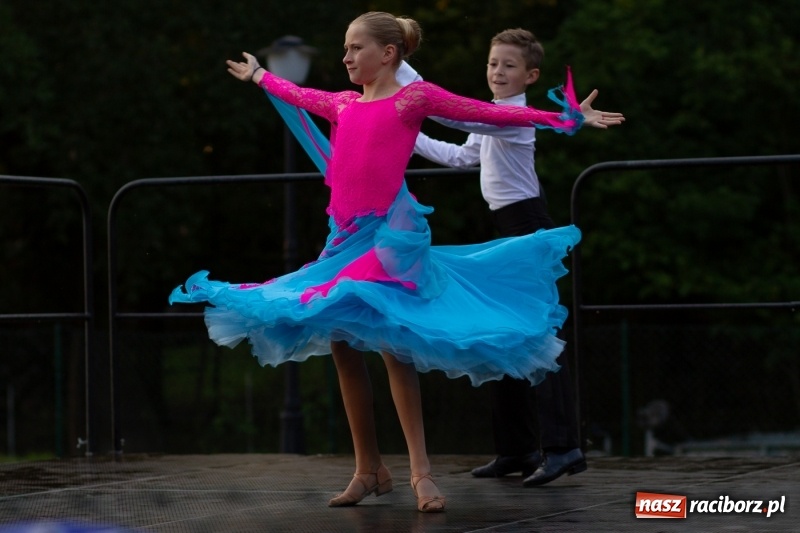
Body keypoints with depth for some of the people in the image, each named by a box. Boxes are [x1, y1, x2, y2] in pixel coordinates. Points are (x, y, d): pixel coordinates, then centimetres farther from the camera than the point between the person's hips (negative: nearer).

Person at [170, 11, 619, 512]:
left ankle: (421, 471, -10)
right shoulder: (343, 104, 15)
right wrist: (258, 74, 50)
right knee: (341, 345, 4)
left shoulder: (414, 96, -2)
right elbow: (299, 95, 35)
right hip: (347, 235, 7)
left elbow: (490, 112, -3)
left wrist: (563, 118, -6)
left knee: (392, 344, -14)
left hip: (391, 232, -7)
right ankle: (369, 469, 13)